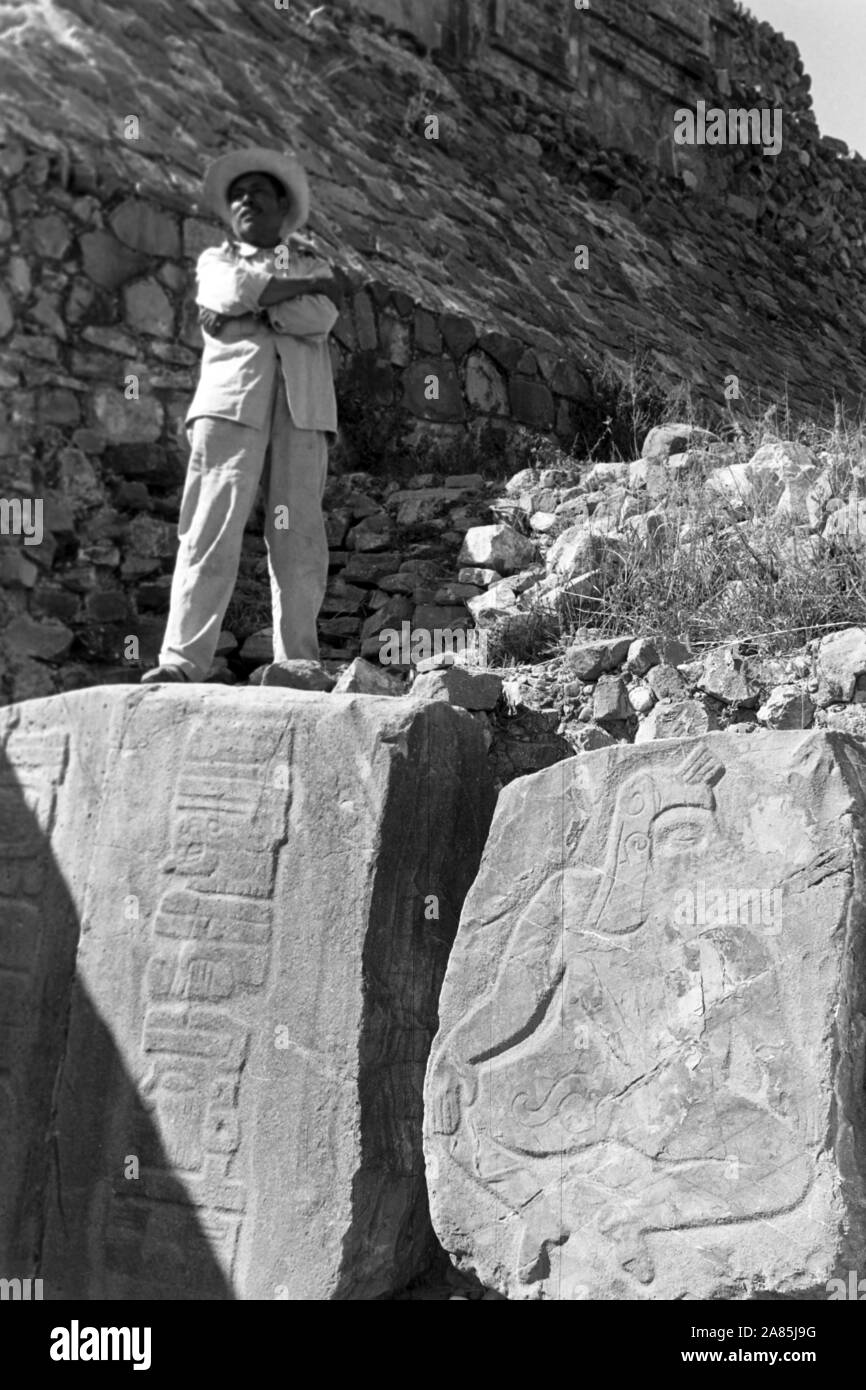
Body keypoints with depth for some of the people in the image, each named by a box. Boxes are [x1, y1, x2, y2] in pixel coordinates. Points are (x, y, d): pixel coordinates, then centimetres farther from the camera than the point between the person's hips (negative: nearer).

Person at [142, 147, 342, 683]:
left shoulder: (312, 263, 27)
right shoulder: (215, 259, 27)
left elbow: (320, 319, 4)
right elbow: (233, 289, 1)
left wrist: (248, 311, 1)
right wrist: (310, 285, 6)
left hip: (302, 402, 1)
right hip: (232, 396, -1)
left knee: (299, 531, -10)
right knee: (214, 524, -15)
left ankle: (298, 666, -14)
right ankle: (183, 659, -22)